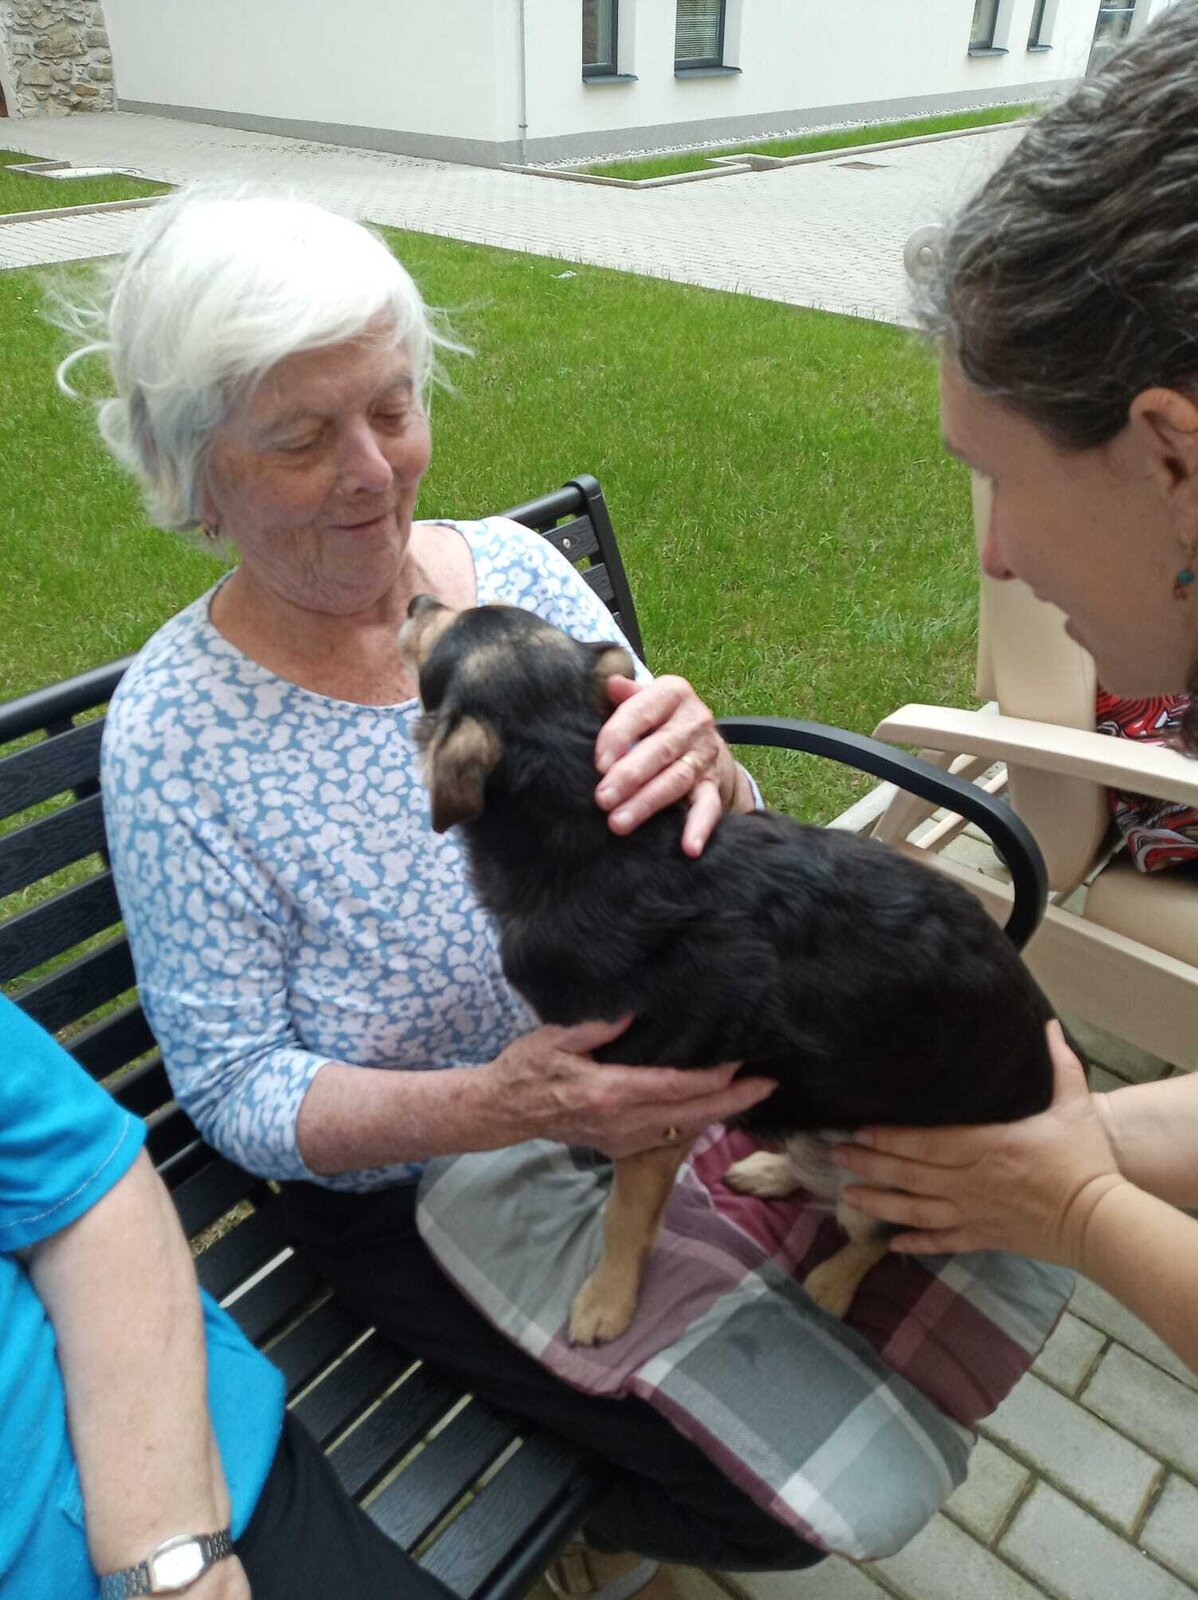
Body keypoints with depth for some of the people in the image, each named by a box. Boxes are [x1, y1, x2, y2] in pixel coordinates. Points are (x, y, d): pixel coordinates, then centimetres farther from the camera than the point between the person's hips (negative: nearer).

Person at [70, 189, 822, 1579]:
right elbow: (233, 1085, -15)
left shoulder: (516, 568, -9)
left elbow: (718, 885, -6)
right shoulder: (174, 731, -19)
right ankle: (606, 1522, 27)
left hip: (655, 1092, 5)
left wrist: (702, 774, -31)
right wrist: (495, 1108, -33)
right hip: (419, 1200, -4)